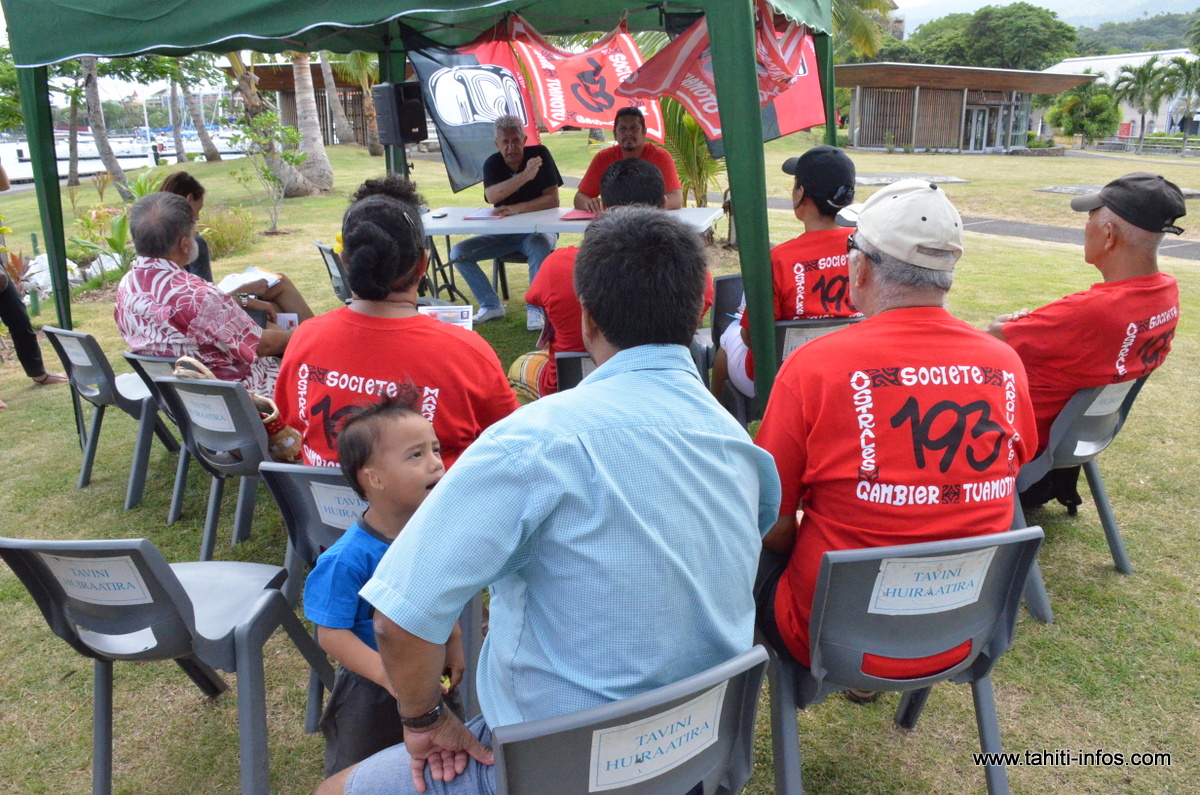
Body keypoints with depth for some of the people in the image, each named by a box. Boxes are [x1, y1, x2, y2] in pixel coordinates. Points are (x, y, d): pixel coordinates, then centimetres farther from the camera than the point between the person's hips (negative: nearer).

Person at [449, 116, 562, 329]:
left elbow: (553, 199, -16)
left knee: (539, 247, -39)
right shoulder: (492, 164, -3)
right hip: (504, 233, 4)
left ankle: (535, 309, -26)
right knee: (458, 253, -11)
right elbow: (492, 196, -24)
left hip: (538, 229, -4)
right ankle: (491, 305, 0)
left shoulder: (539, 154, -9)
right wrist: (524, 176, -36)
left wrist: (517, 209, -29)